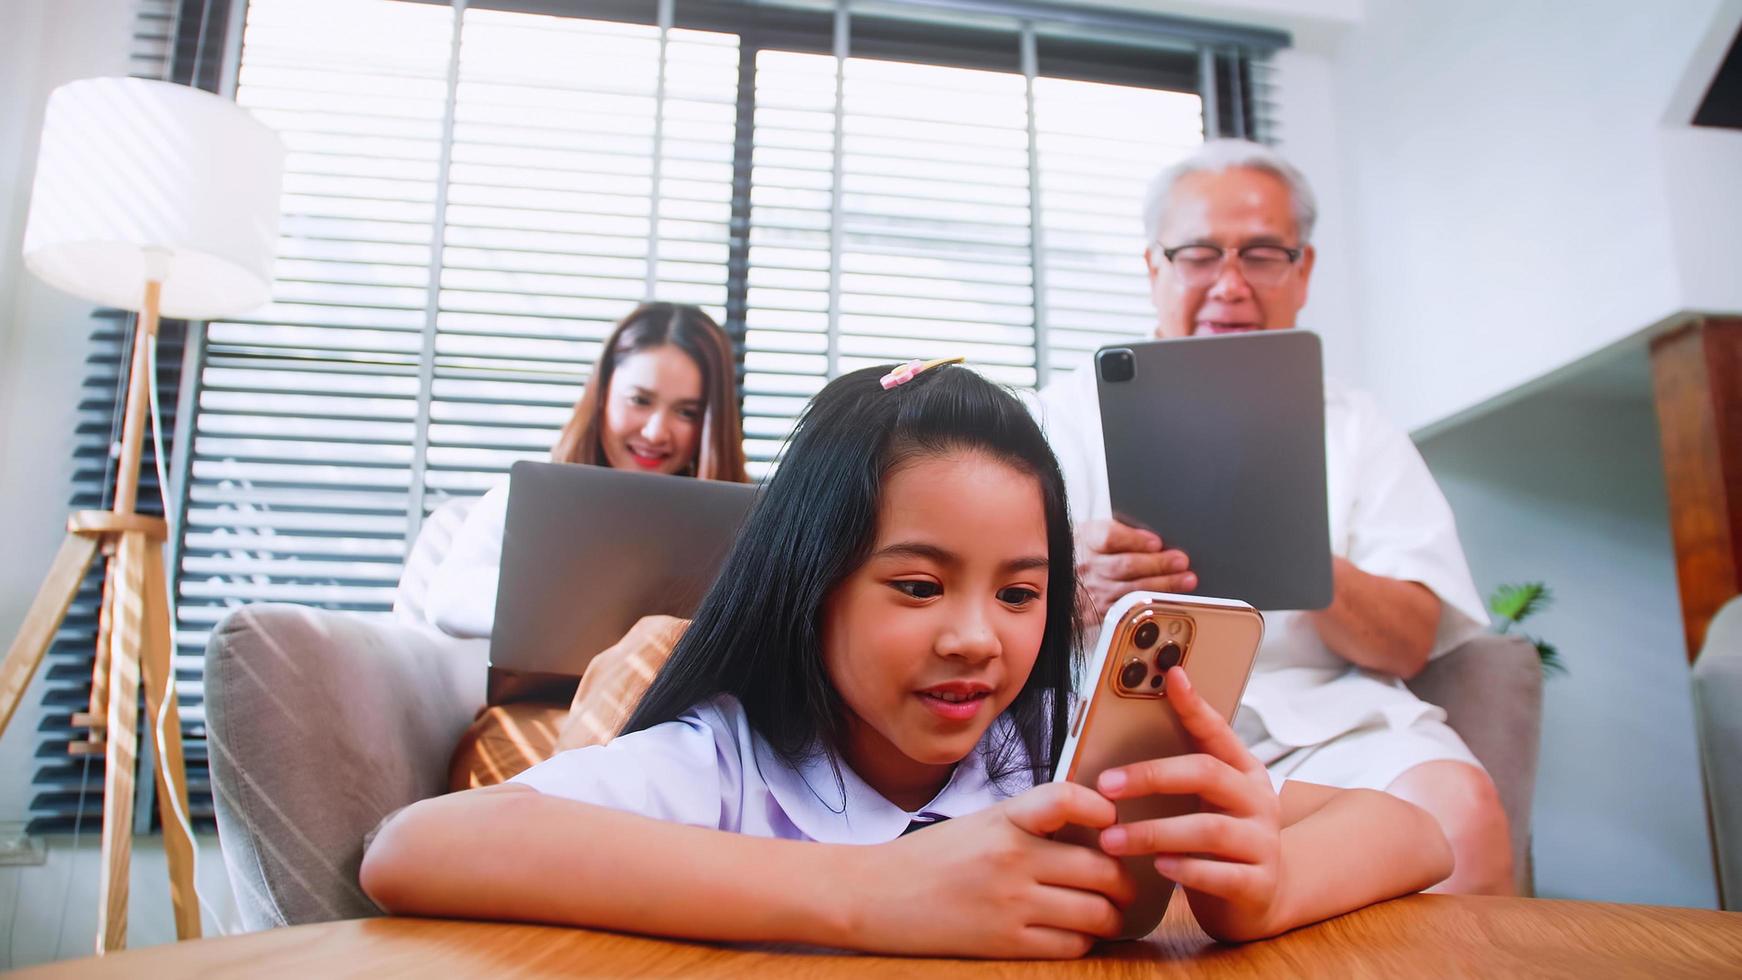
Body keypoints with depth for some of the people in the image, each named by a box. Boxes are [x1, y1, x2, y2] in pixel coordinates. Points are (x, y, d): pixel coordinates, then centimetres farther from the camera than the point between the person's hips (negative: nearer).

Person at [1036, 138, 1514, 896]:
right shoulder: (1075, 410, 12)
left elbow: (1412, 641, 6)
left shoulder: (1353, 426, 18)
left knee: (1462, 814, -29)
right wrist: (1076, 590, -25)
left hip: (1321, 718, 2)